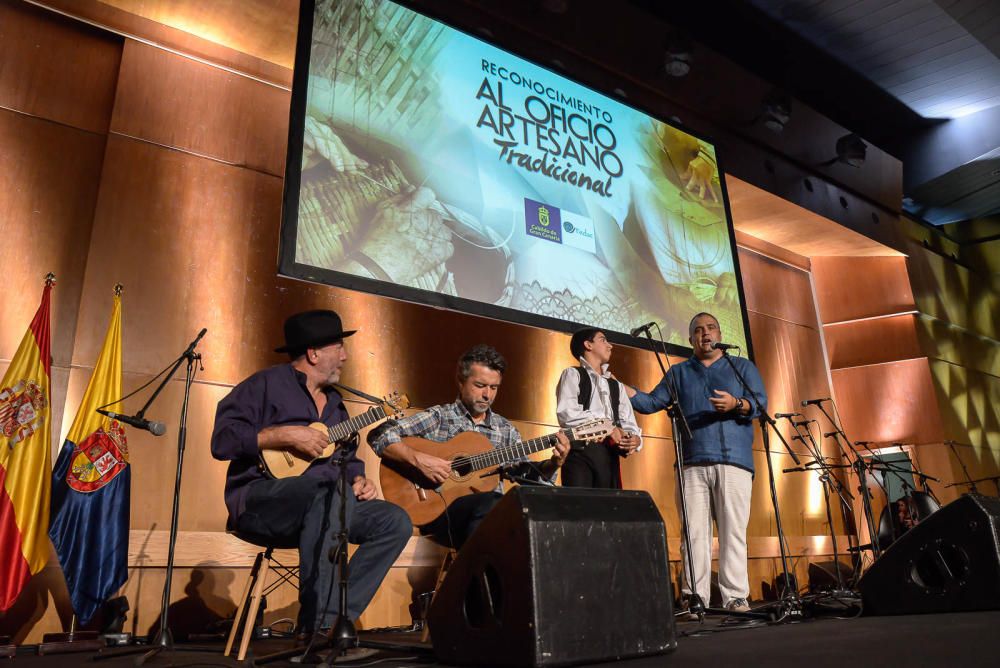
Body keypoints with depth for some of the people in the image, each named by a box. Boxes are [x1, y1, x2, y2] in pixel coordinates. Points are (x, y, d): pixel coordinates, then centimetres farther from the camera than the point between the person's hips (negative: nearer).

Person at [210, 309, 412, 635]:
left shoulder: (334, 402, 22)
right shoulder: (267, 384, -1)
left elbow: (349, 459, 26)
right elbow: (222, 440, -13)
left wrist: (358, 479, 4)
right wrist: (285, 435, -17)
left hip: (325, 503, 8)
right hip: (260, 499, -8)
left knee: (395, 522, -10)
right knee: (332, 491, -38)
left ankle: (332, 618, -13)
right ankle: (314, 626, -33)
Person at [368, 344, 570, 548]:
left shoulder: (505, 429, 15)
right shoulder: (437, 417, 2)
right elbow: (379, 435, -7)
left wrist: (554, 463, -7)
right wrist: (418, 459, -21)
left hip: (489, 509, 4)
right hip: (439, 509, -4)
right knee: (491, 504, -35)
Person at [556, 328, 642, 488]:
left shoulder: (616, 385, 27)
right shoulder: (573, 374, 7)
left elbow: (628, 423, 15)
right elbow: (567, 414, -9)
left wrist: (635, 439, -7)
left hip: (610, 457, 6)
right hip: (581, 453, -5)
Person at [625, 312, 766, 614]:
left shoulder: (743, 367, 17)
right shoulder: (679, 372, 21)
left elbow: (761, 402, 5)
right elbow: (651, 402, 13)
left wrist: (736, 404, -16)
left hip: (734, 461, -1)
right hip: (693, 463, 1)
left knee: (733, 531, -5)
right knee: (695, 532, -3)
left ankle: (736, 598, 0)